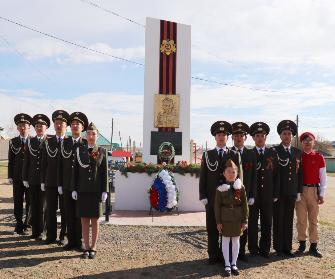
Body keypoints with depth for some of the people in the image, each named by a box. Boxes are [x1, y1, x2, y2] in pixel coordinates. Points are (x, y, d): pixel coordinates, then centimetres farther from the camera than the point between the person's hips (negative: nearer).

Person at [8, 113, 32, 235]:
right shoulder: (13, 142, 7)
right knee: (17, 202, 6)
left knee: (30, 202, 5)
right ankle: (19, 225, 17)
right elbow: (11, 160, 7)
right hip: (17, 177, 2)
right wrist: (10, 176, 1)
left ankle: (26, 225, 19)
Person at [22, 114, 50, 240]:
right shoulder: (30, 141, 9)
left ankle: (40, 230, 14)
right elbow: (26, 161, 8)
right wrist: (25, 178, 4)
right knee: (34, 205, 7)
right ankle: (35, 231, 15)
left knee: (43, 205, 2)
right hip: (33, 179, 3)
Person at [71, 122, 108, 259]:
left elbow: (104, 173, -1)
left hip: (96, 191, -1)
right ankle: (86, 247, 14)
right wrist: (74, 189, 1)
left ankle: (93, 248, 14)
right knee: (84, 220, 5)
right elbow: (75, 171, 6)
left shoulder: (102, 151, 1)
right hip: (82, 191, 2)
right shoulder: (79, 150, 5)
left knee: (95, 220, 5)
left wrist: (104, 191, -6)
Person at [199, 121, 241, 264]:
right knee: (212, 228, 5)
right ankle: (213, 255, 15)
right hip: (212, 198, 0)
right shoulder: (207, 155, 7)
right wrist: (203, 196, -3)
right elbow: (203, 177, 4)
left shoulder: (234, 155, 7)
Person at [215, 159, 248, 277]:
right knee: (225, 240, 7)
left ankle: (234, 264, 24)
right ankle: (227, 265, 17)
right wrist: (218, 222, -5)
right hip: (225, 219, -1)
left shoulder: (241, 187, -3)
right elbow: (217, 206, -3)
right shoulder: (220, 188, -5)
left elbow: (245, 205, 0)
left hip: (237, 219, 1)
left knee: (236, 240, 10)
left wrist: (245, 220, -2)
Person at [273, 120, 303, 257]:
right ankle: (279, 248, 13)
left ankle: (287, 247, 19)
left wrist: (299, 191, 6)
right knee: (278, 220, 3)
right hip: (278, 192, -4)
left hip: (292, 192, 4)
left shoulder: (297, 152, 11)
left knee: (289, 220, 9)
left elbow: (300, 173, 11)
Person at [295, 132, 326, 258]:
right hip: (300, 191, 0)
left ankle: (313, 246, 14)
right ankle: (302, 244, 15)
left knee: (313, 219, 7)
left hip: (314, 190, 0)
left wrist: (322, 194, -2)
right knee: (301, 219, 4)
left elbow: (323, 177, 3)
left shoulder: (319, 157, 2)